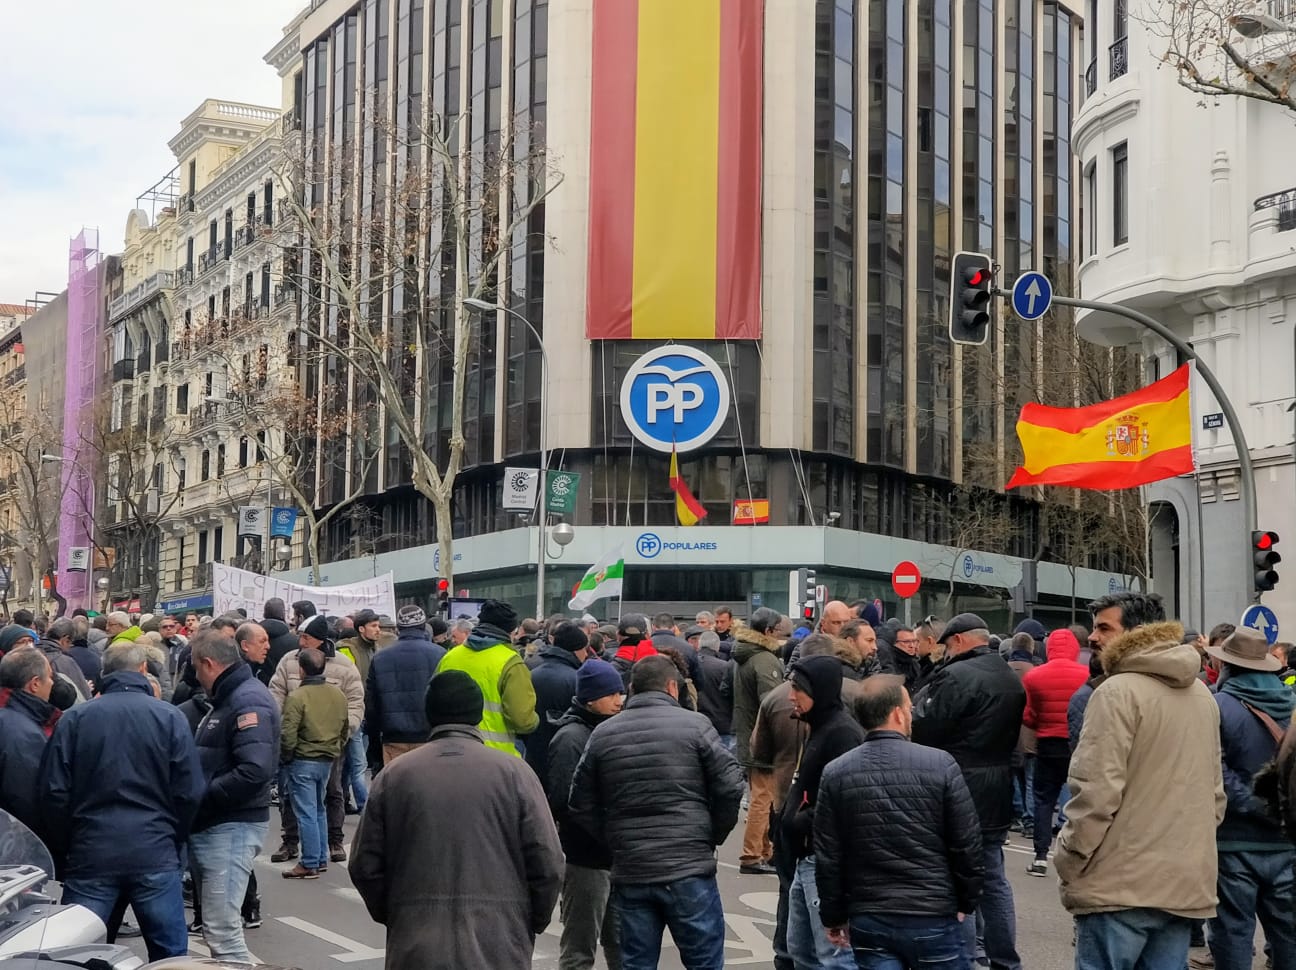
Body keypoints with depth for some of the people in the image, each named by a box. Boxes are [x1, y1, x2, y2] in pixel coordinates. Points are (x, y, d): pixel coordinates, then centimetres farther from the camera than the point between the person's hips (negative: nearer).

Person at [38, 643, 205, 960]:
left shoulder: (73, 719, 2)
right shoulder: (170, 717, -1)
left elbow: (54, 793, -1)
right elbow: (190, 792, -2)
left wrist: (63, 851, 10)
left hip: (90, 854, 1)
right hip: (156, 855, -1)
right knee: (169, 955, 7)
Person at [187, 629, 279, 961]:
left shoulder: (248, 702, -16)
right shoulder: (228, 698, 18)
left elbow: (255, 770, -28)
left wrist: (199, 796, -19)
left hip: (232, 827, -11)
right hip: (212, 825, 11)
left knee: (222, 931, -12)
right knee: (219, 926, 16)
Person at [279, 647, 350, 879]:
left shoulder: (297, 697, -18)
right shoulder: (339, 695, 4)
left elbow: (288, 735, -19)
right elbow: (345, 730, 12)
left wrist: (285, 757, -3)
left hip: (303, 762, -7)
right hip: (327, 761, 7)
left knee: (306, 813, -1)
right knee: (319, 809, 19)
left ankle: (310, 864, 1)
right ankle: (321, 859, 23)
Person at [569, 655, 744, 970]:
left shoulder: (602, 735, 6)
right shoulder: (694, 725, -4)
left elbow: (581, 805, 7)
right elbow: (730, 787, -7)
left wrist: (615, 842, 13)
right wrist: (713, 836, 7)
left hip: (629, 873, 3)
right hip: (689, 870, -3)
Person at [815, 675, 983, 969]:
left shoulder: (835, 774, -2)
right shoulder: (941, 765, -9)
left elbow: (828, 858, 1)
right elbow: (968, 846, -5)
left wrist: (834, 917, 13)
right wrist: (966, 904, 10)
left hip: (868, 922, 2)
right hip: (934, 919, -2)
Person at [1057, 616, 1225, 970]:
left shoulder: (1118, 692, -13)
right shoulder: (1202, 695, 13)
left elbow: (1096, 792, -18)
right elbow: (1214, 792, 18)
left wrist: (1067, 864, -9)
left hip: (1120, 885, -7)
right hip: (1186, 884, 8)